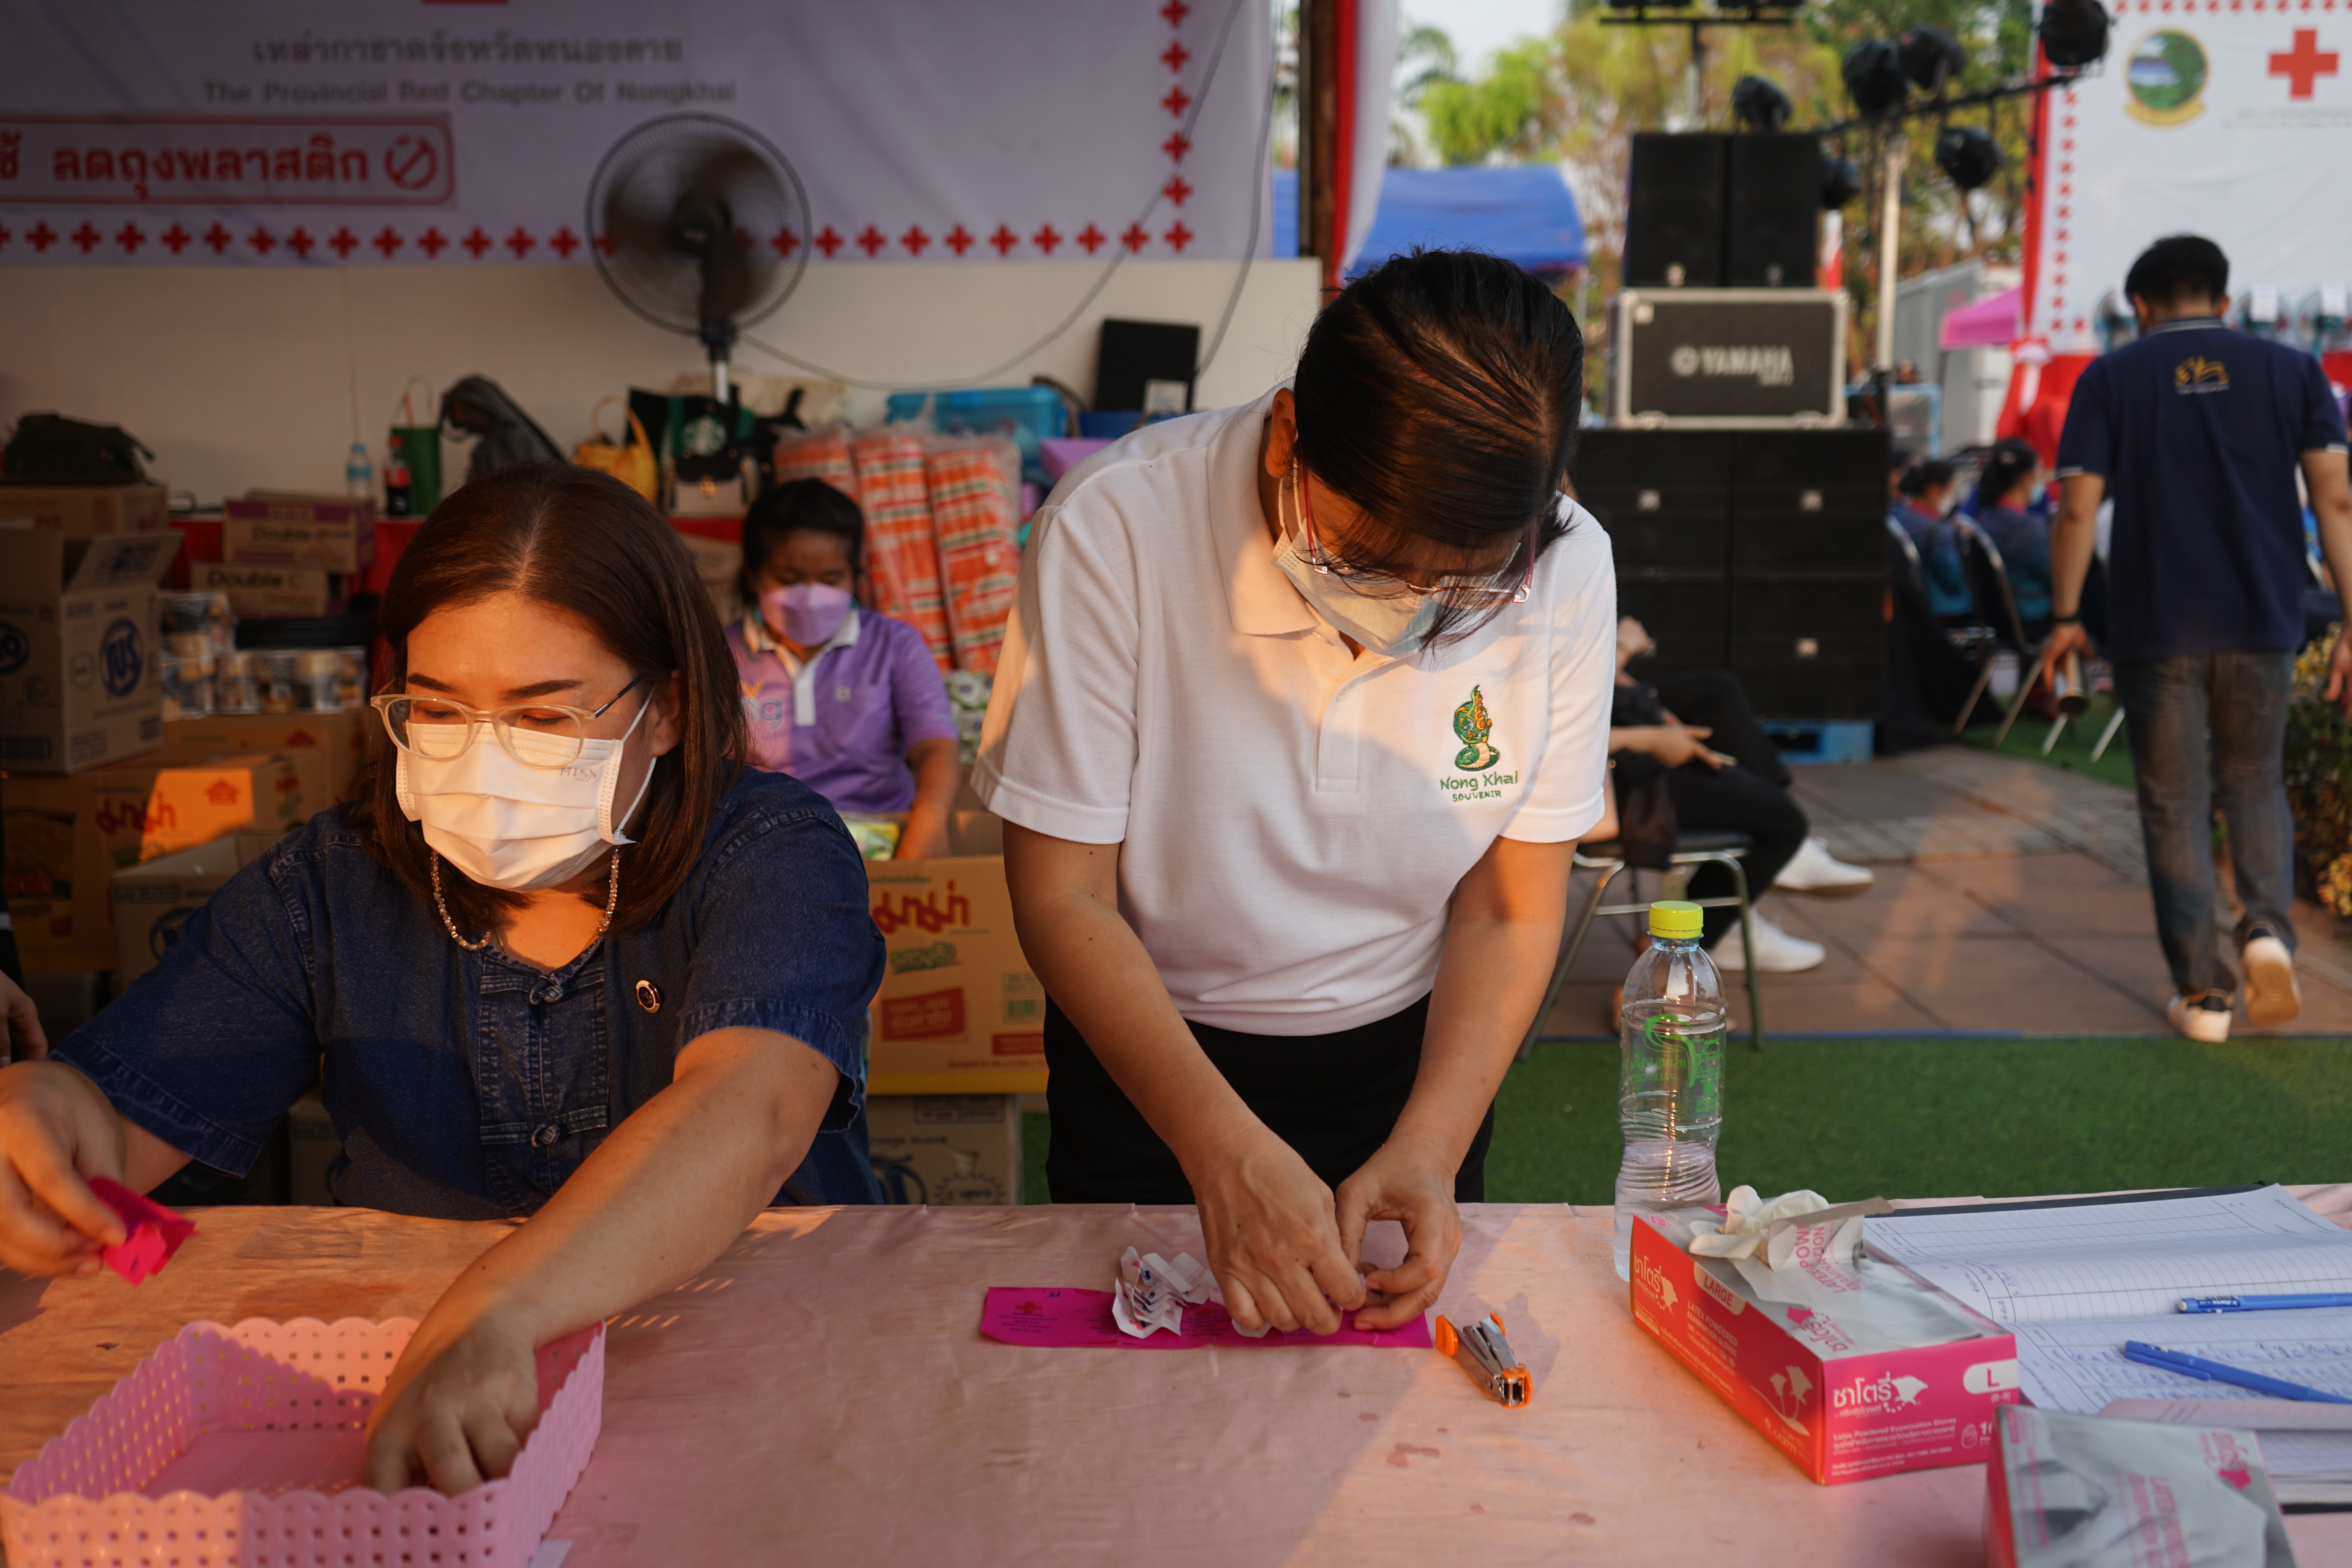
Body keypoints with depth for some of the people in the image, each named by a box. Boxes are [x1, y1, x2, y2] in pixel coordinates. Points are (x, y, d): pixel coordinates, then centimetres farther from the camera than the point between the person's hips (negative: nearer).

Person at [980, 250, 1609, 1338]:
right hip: (1146, 1051, -1)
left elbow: (1512, 909, -10)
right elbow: (1063, 898, -22)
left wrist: (1429, 1148, -22)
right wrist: (1225, 1150, -31)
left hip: (1410, 1055, 2)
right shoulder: (1116, 529, -28)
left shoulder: (1564, 571, -20)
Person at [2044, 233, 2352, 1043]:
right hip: (2262, 622, 2)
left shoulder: (2111, 379, 2)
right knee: (2254, 780, 19)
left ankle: (2202, 991, 8)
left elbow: (2078, 509, -4)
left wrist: (2066, 618, 5)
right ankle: (2268, 925, -4)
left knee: (2175, 804, 6)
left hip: (2155, 626, -2)